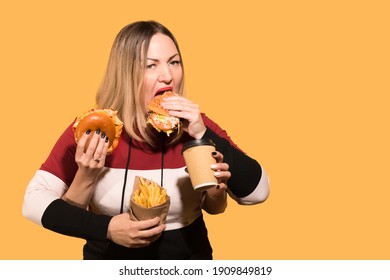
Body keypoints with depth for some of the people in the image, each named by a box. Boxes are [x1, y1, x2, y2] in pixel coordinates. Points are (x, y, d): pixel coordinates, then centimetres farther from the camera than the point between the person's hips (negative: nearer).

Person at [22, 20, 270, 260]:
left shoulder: (194, 126, -9)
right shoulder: (93, 130, -11)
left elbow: (258, 192, -14)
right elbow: (34, 203, -11)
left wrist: (203, 135, -23)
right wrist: (107, 229, -22)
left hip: (188, 255, 1)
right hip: (108, 256, 0)